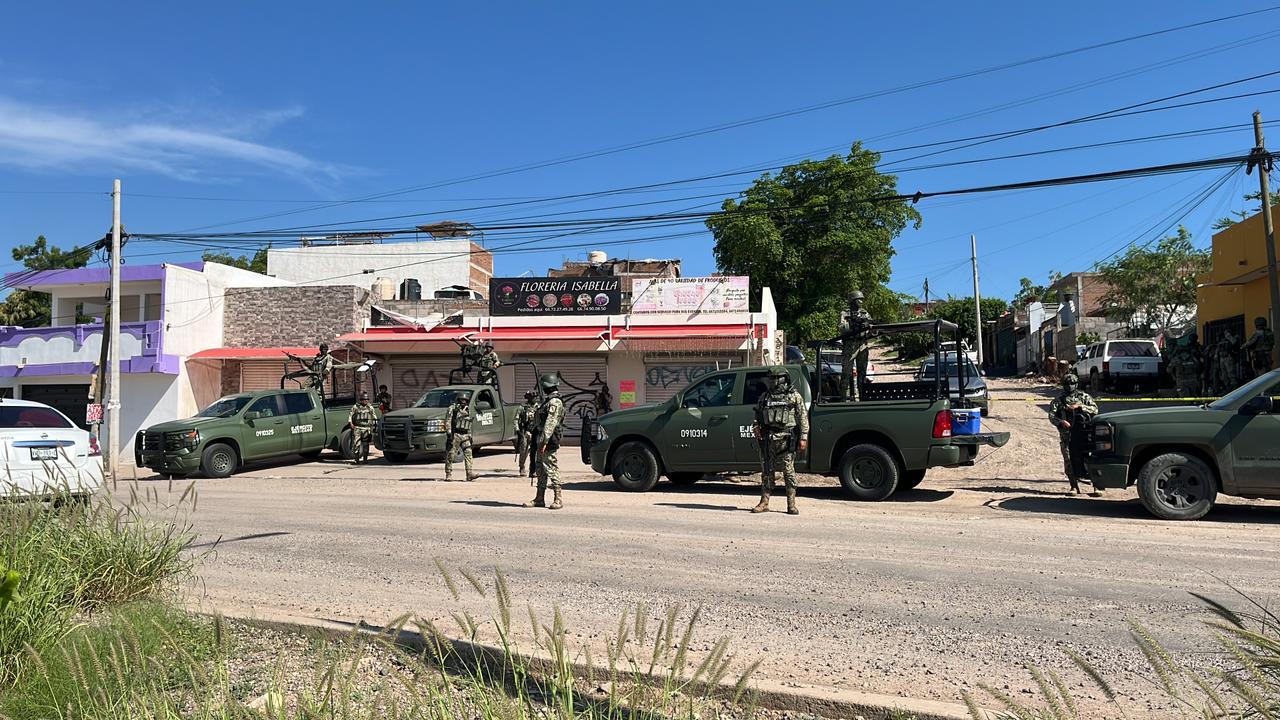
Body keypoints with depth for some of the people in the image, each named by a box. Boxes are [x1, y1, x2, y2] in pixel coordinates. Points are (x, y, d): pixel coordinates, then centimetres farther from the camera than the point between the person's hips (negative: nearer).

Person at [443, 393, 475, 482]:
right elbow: (447, 422, -9)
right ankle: (448, 475, 8)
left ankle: (469, 474, -14)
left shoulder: (467, 410, 18)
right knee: (450, 455, -1)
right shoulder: (452, 409, -2)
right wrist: (449, 433, -19)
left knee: (468, 453, -8)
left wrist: (470, 435, 19)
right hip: (454, 435, -5)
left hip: (464, 435, 5)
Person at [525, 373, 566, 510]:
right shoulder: (549, 401, 19)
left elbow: (550, 424, -22)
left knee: (551, 469, -7)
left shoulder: (555, 402, -14)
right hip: (542, 442, 10)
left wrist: (544, 441, -26)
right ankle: (539, 499, 19)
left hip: (548, 443, -10)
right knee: (541, 469, 13)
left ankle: (558, 500, -3)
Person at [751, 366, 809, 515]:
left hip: (786, 439, -4)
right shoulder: (764, 397, 14)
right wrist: (756, 426, 1)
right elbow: (758, 415, 21)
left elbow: (803, 418, 2)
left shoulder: (794, 396, 4)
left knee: (789, 471, -3)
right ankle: (764, 503, 11)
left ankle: (791, 504, 3)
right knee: (766, 470, 6)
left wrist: (803, 437, -5)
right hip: (767, 438, 4)